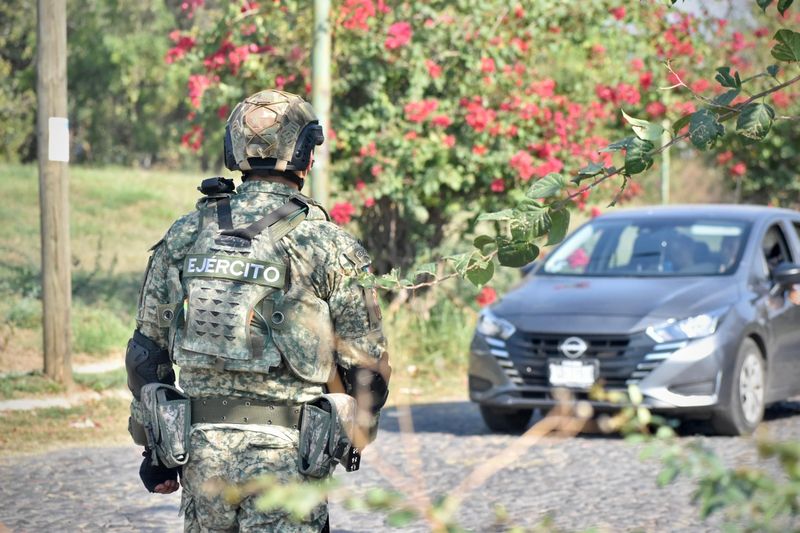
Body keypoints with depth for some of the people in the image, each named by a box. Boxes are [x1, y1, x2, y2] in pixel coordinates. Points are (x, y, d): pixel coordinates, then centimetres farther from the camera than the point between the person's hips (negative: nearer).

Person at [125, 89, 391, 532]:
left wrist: (155, 447, 18)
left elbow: (146, 350, 9)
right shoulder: (330, 246, -7)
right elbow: (367, 368, -2)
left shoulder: (186, 235, 5)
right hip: (284, 453, -4)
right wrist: (356, 438, 17)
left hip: (202, 446, 4)